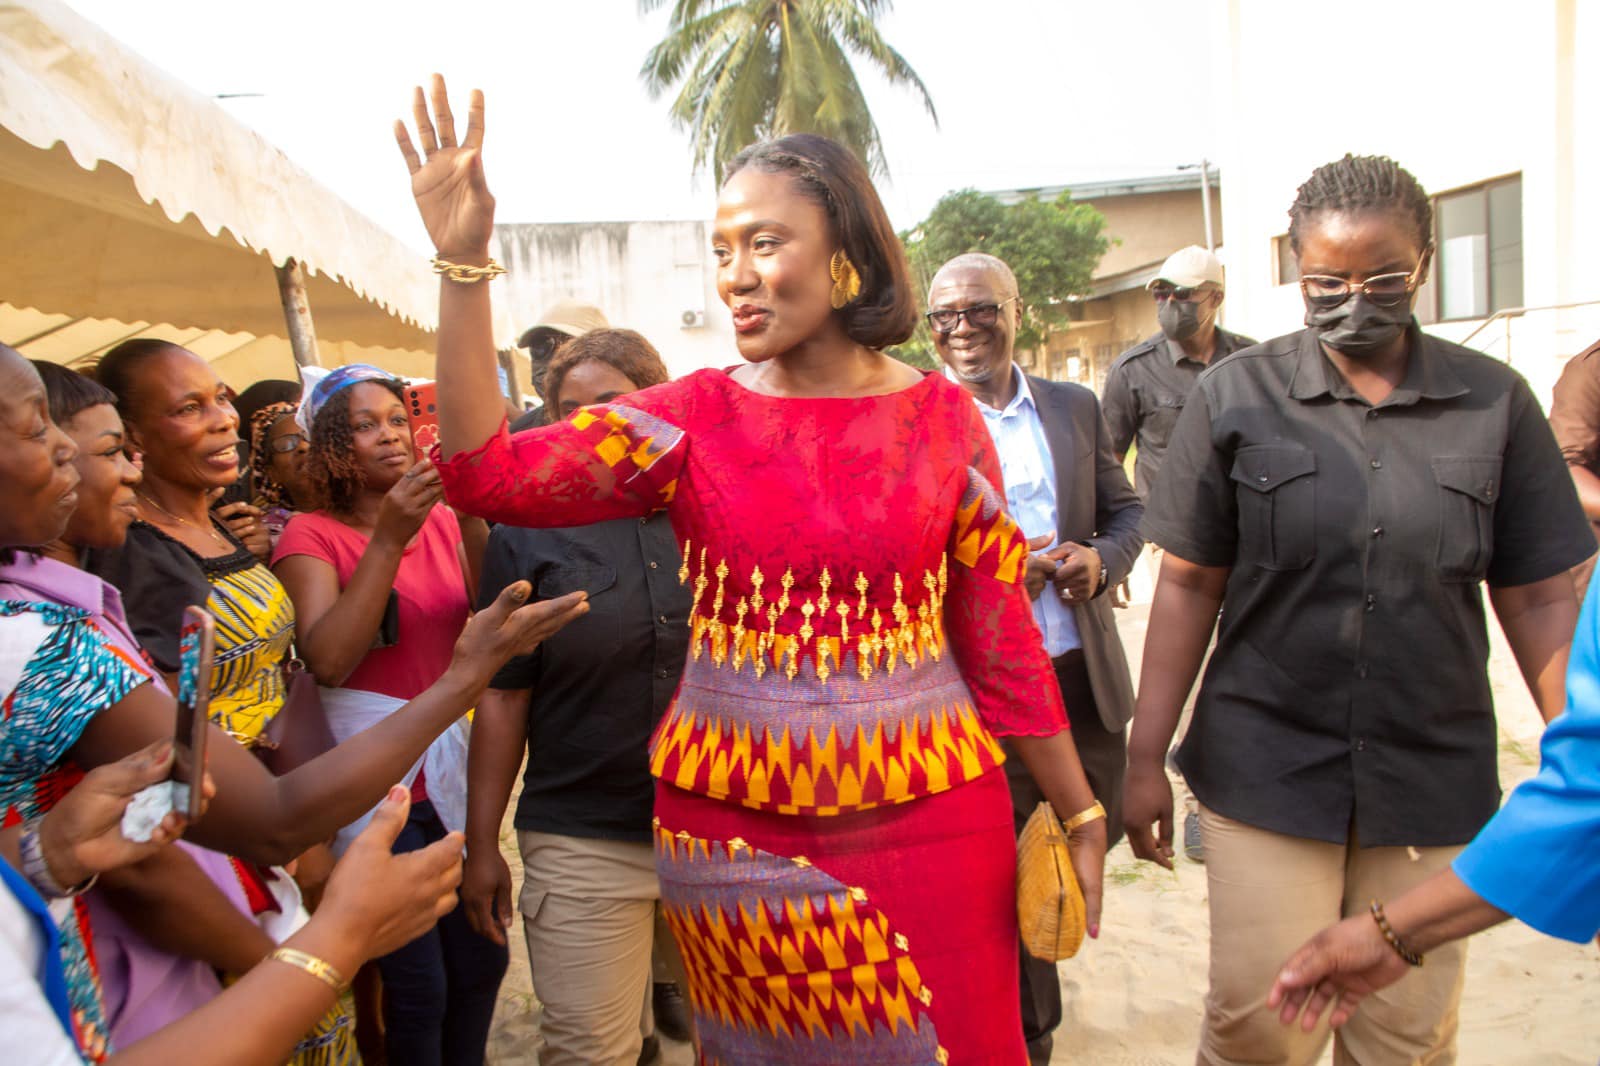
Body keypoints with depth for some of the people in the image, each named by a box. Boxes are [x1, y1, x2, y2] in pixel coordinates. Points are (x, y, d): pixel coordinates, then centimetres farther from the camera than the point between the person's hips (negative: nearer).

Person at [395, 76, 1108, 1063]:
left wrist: (1081, 812, 5)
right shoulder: (693, 416, -3)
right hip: (732, 827, 1)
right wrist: (465, 263, -19)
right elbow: (486, 474, -13)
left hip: (928, 821, 0)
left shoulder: (942, 415, -2)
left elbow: (1000, 632, 2)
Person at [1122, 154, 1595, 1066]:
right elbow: (1189, 585, -2)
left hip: (1435, 783, 2)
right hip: (1268, 770, -1)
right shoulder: (1236, 396, -2)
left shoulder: (1496, 402, 1)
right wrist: (1146, 758, -2)